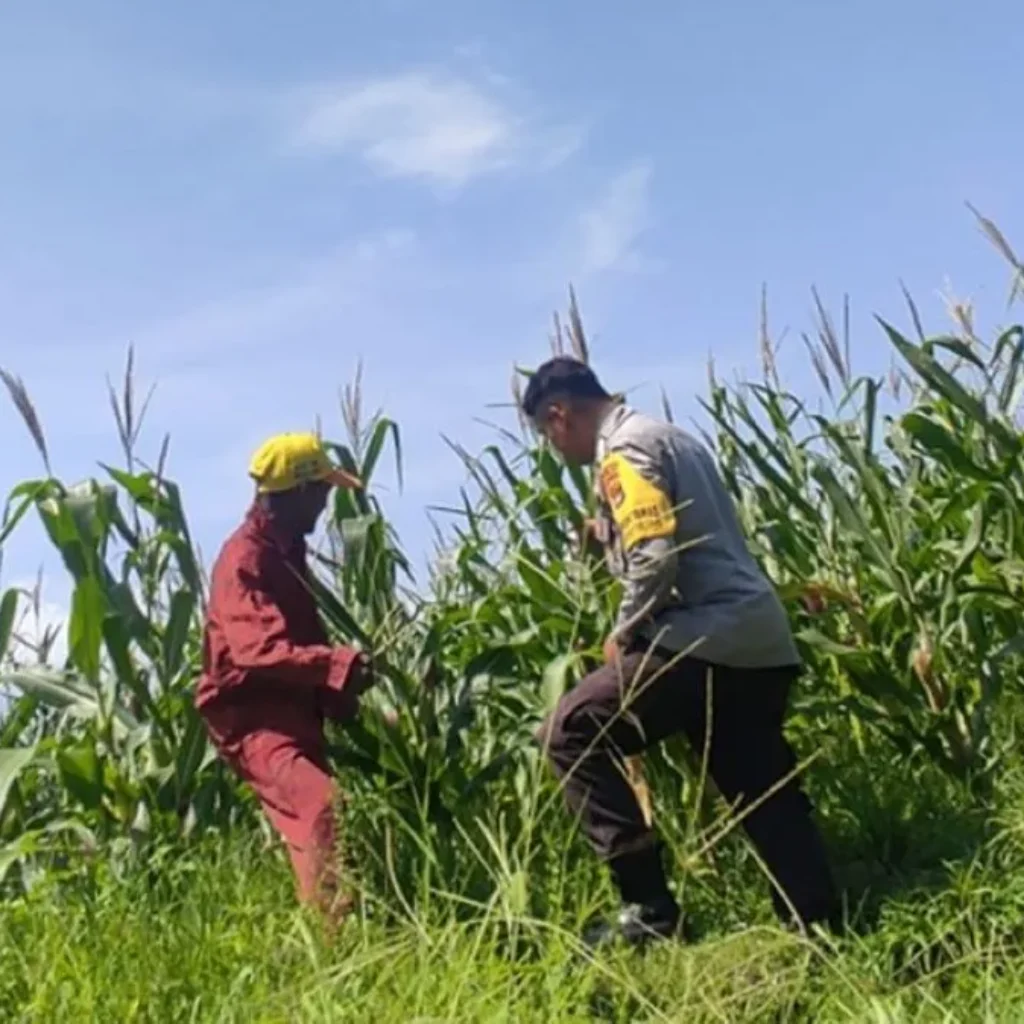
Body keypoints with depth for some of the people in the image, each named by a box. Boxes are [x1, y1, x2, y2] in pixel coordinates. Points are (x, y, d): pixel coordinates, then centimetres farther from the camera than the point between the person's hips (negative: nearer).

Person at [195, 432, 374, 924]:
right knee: (324, 805, -27)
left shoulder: (285, 550, 14)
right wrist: (338, 664, -43)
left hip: (292, 711, 10)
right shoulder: (246, 558, -16)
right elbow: (259, 649, -31)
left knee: (312, 812, 13)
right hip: (255, 717, -10)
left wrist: (337, 695, 18)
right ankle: (331, 925, -30)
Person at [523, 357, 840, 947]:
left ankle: (651, 910, -8)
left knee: (572, 735, -7)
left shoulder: (624, 451, -7)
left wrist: (624, 635, -7)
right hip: (760, 639, 10)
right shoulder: (667, 435, 23)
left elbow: (657, 556, -20)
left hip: (707, 639, -10)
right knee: (767, 798, 12)